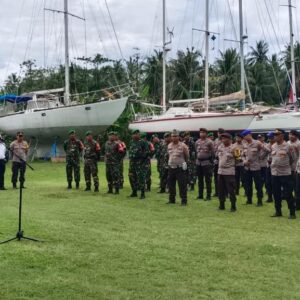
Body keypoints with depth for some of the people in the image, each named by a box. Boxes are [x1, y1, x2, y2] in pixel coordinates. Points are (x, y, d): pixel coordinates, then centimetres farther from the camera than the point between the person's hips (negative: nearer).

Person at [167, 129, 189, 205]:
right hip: (171, 167, 5)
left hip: (180, 168, -5)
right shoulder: (169, 146, 8)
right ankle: (172, 200, 23)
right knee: (170, 184, 10)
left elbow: (187, 156, 3)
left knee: (182, 185, -4)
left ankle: (184, 201, 4)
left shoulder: (183, 146, -7)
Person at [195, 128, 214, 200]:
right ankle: (200, 195, 18)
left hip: (206, 162, -5)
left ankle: (208, 195, 3)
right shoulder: (197, 142, 8)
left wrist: (211, 161, -4)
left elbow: (212, 152, -4)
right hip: (199, 162, 5)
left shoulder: (209, 142, -6)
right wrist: (197, 158, 14)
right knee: (200, 180, 11)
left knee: (208, 180, -2)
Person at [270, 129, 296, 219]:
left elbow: (293, 158, 3)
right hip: (274, 173, 5)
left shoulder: (288, 146, -7)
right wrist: (275, 165, 9)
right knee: (276, 194, 10)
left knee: (288, 194, -3)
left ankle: (292, 212, 8)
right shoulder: (273, 146, 6)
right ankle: (278, 211, 22)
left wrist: (287, 165, 11)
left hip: (285, 173, -5)